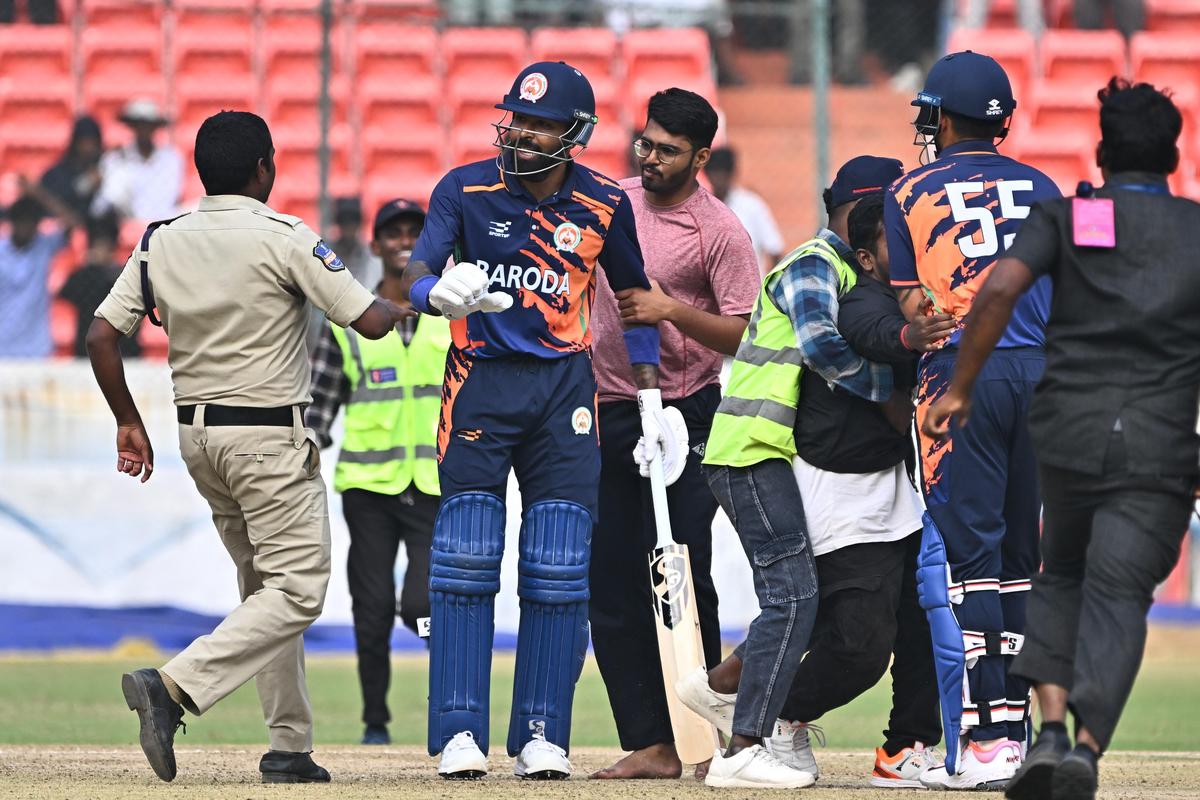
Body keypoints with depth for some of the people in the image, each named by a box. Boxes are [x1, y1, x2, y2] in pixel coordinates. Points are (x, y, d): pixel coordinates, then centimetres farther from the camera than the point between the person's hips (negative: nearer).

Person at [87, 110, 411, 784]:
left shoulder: (162, 242, 3)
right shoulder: (285, 239, -13)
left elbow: (102, 337, 1)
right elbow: (370, 322, -14)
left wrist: (130, 422, 13)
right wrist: (398, 308, 10)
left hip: (197, 434, 7)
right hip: (271, 434, -7)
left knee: (265, 588, 17)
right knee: (297, 591, -7)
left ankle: (291, 747, 14)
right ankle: (172, 687, -24)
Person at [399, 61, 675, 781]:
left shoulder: (605, 206, -1)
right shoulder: (466, 189, -6)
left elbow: (635, 302, 12)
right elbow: (418, 279, -16)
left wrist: (652, 404, 7)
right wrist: (446, 293, -41)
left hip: (566, 385, 1)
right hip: (481, 380, -1)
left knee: (559, 570, -2)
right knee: (466, 558, -6)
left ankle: (542, 735, 4)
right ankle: (460, 732, -2)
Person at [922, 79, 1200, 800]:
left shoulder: (1064, 217, 6)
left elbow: (1001, 289, -11)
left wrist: (961, 387, -4)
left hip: (1068, 430, 1)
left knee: (1062, 576, 21)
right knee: (1118, 593, -3)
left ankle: (1051, 731, 3)